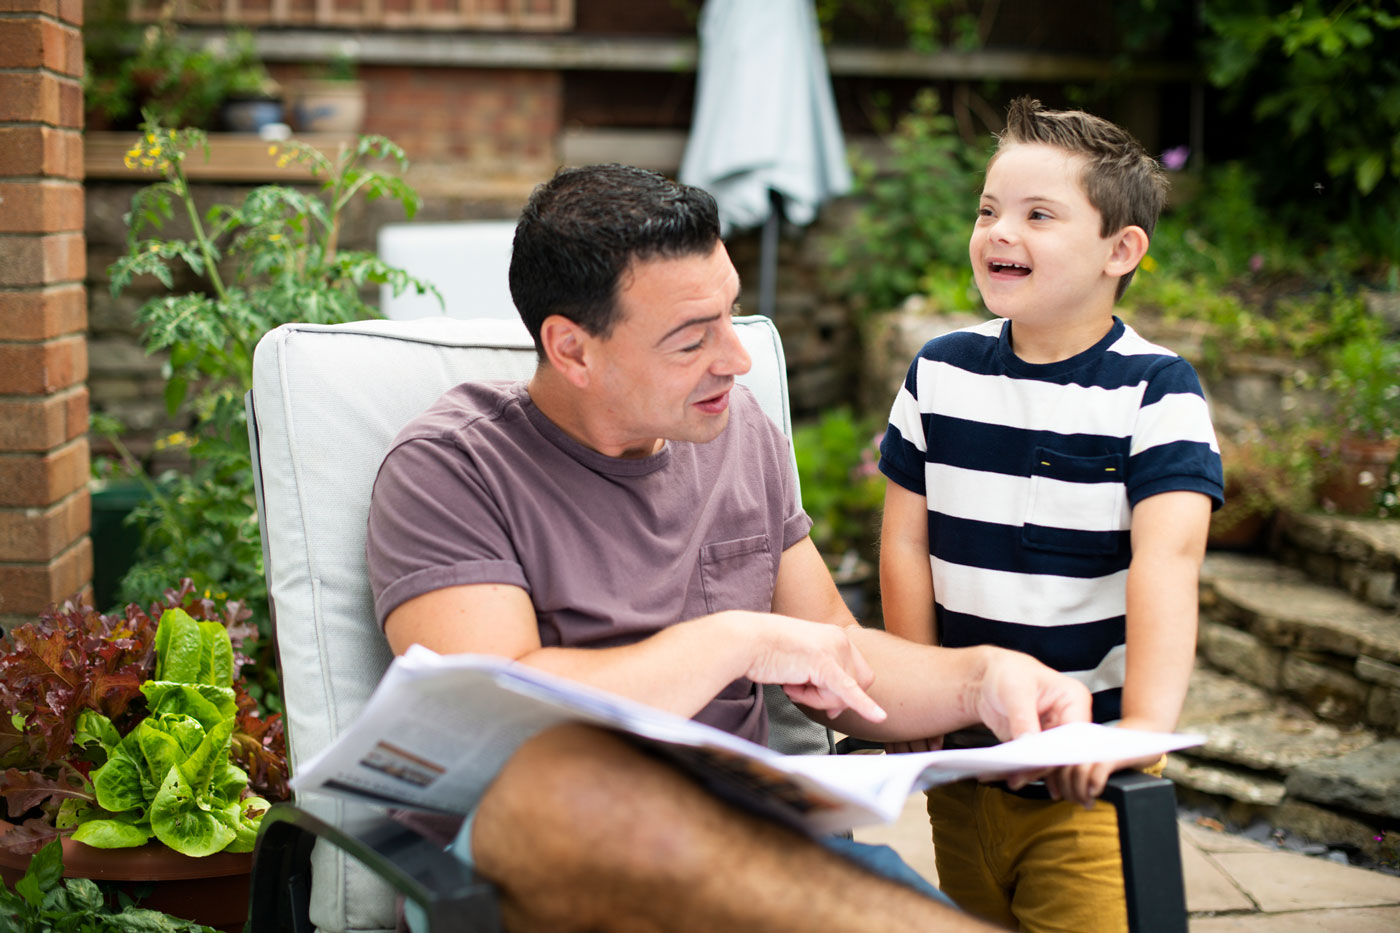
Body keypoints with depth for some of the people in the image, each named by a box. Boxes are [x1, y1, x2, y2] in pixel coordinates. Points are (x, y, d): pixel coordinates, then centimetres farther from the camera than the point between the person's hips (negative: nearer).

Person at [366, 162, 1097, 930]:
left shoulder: (742, 434, 15)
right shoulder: (448, 470, -5)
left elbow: (837, 656, 22)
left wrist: (981, 678, 1)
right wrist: (740, 640, -13)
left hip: (740, 849, 3)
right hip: (526, 863, -3)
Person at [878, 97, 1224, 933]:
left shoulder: (1157, 390, -10)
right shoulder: (940, 373, 3)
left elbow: (1167, 556, -23)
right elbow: (906, 540, 6)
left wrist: (1145, 725, -35)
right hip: (961, 754, 4)